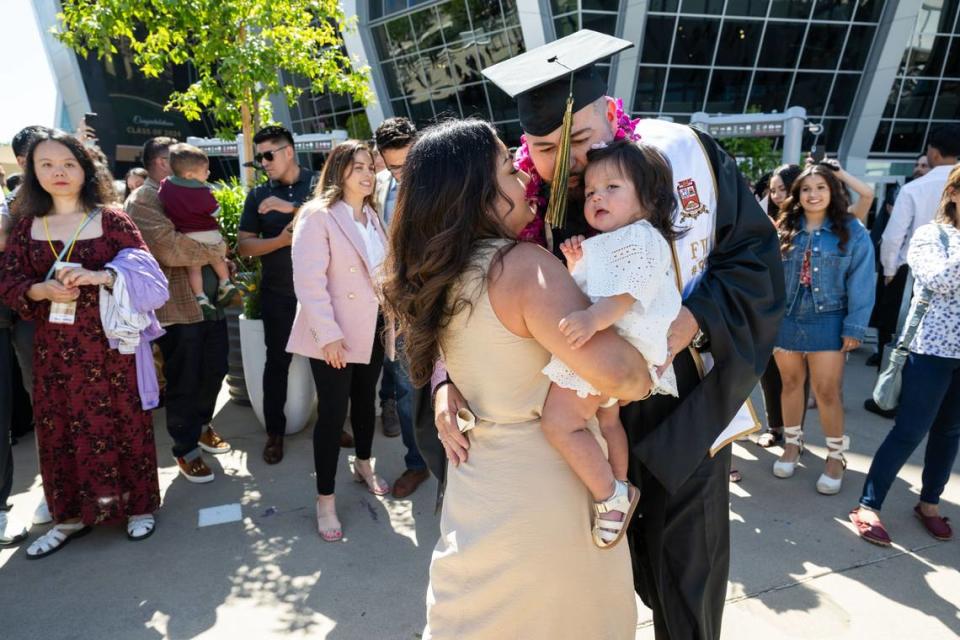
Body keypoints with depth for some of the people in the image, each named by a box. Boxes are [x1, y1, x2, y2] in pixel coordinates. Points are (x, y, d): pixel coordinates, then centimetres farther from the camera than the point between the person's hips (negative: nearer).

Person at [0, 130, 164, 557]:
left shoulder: (110, 219, -3)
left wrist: (97, 276, -24)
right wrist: (41, 290, -15)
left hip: (109, 343, -4)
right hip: (53, 348, 4)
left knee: (120, 421, 5)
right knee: (59, 429, 11)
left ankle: (138, 505, 21)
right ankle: (72, 514, 27)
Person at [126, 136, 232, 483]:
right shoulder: (142, 201, -11)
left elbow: (209, 234, 24)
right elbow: (171, 249, -24)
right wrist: (214, 251, -11)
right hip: (178, 307, -8)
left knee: (214, 370, 15)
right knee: (183, 381, 4)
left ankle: (202, 425, 38)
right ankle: (186, 449, 20)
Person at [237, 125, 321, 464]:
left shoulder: (319, 183, -1)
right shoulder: (258, 195, 5)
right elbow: (244, 246, 2)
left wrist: (293, 207, -20)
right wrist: (281, 240, -15)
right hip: (278, 293, 2)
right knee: (277, 361, 9)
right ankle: (275, 431, 23)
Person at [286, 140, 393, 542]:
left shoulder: (372, 216, 11)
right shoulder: (317, 215, -13)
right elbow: (308, 281, -19)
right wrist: (328, 334, -22)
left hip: (372, 329, 7)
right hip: (335, 336, -7)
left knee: (366, 400, 19)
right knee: (333, 411, -1)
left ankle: (364, 466, 41)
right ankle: (325, 500, 13)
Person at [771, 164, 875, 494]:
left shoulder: (852, 231, -2)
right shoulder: (784, 230, 5)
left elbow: (861, 283, -5)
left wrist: (855, 328, -9)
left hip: (827, 322, -2)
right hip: (785, 319, 3)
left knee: (827, 392, -1)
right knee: (791, 384, 13)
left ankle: (836, 456, 19)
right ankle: (792, 443, 31)